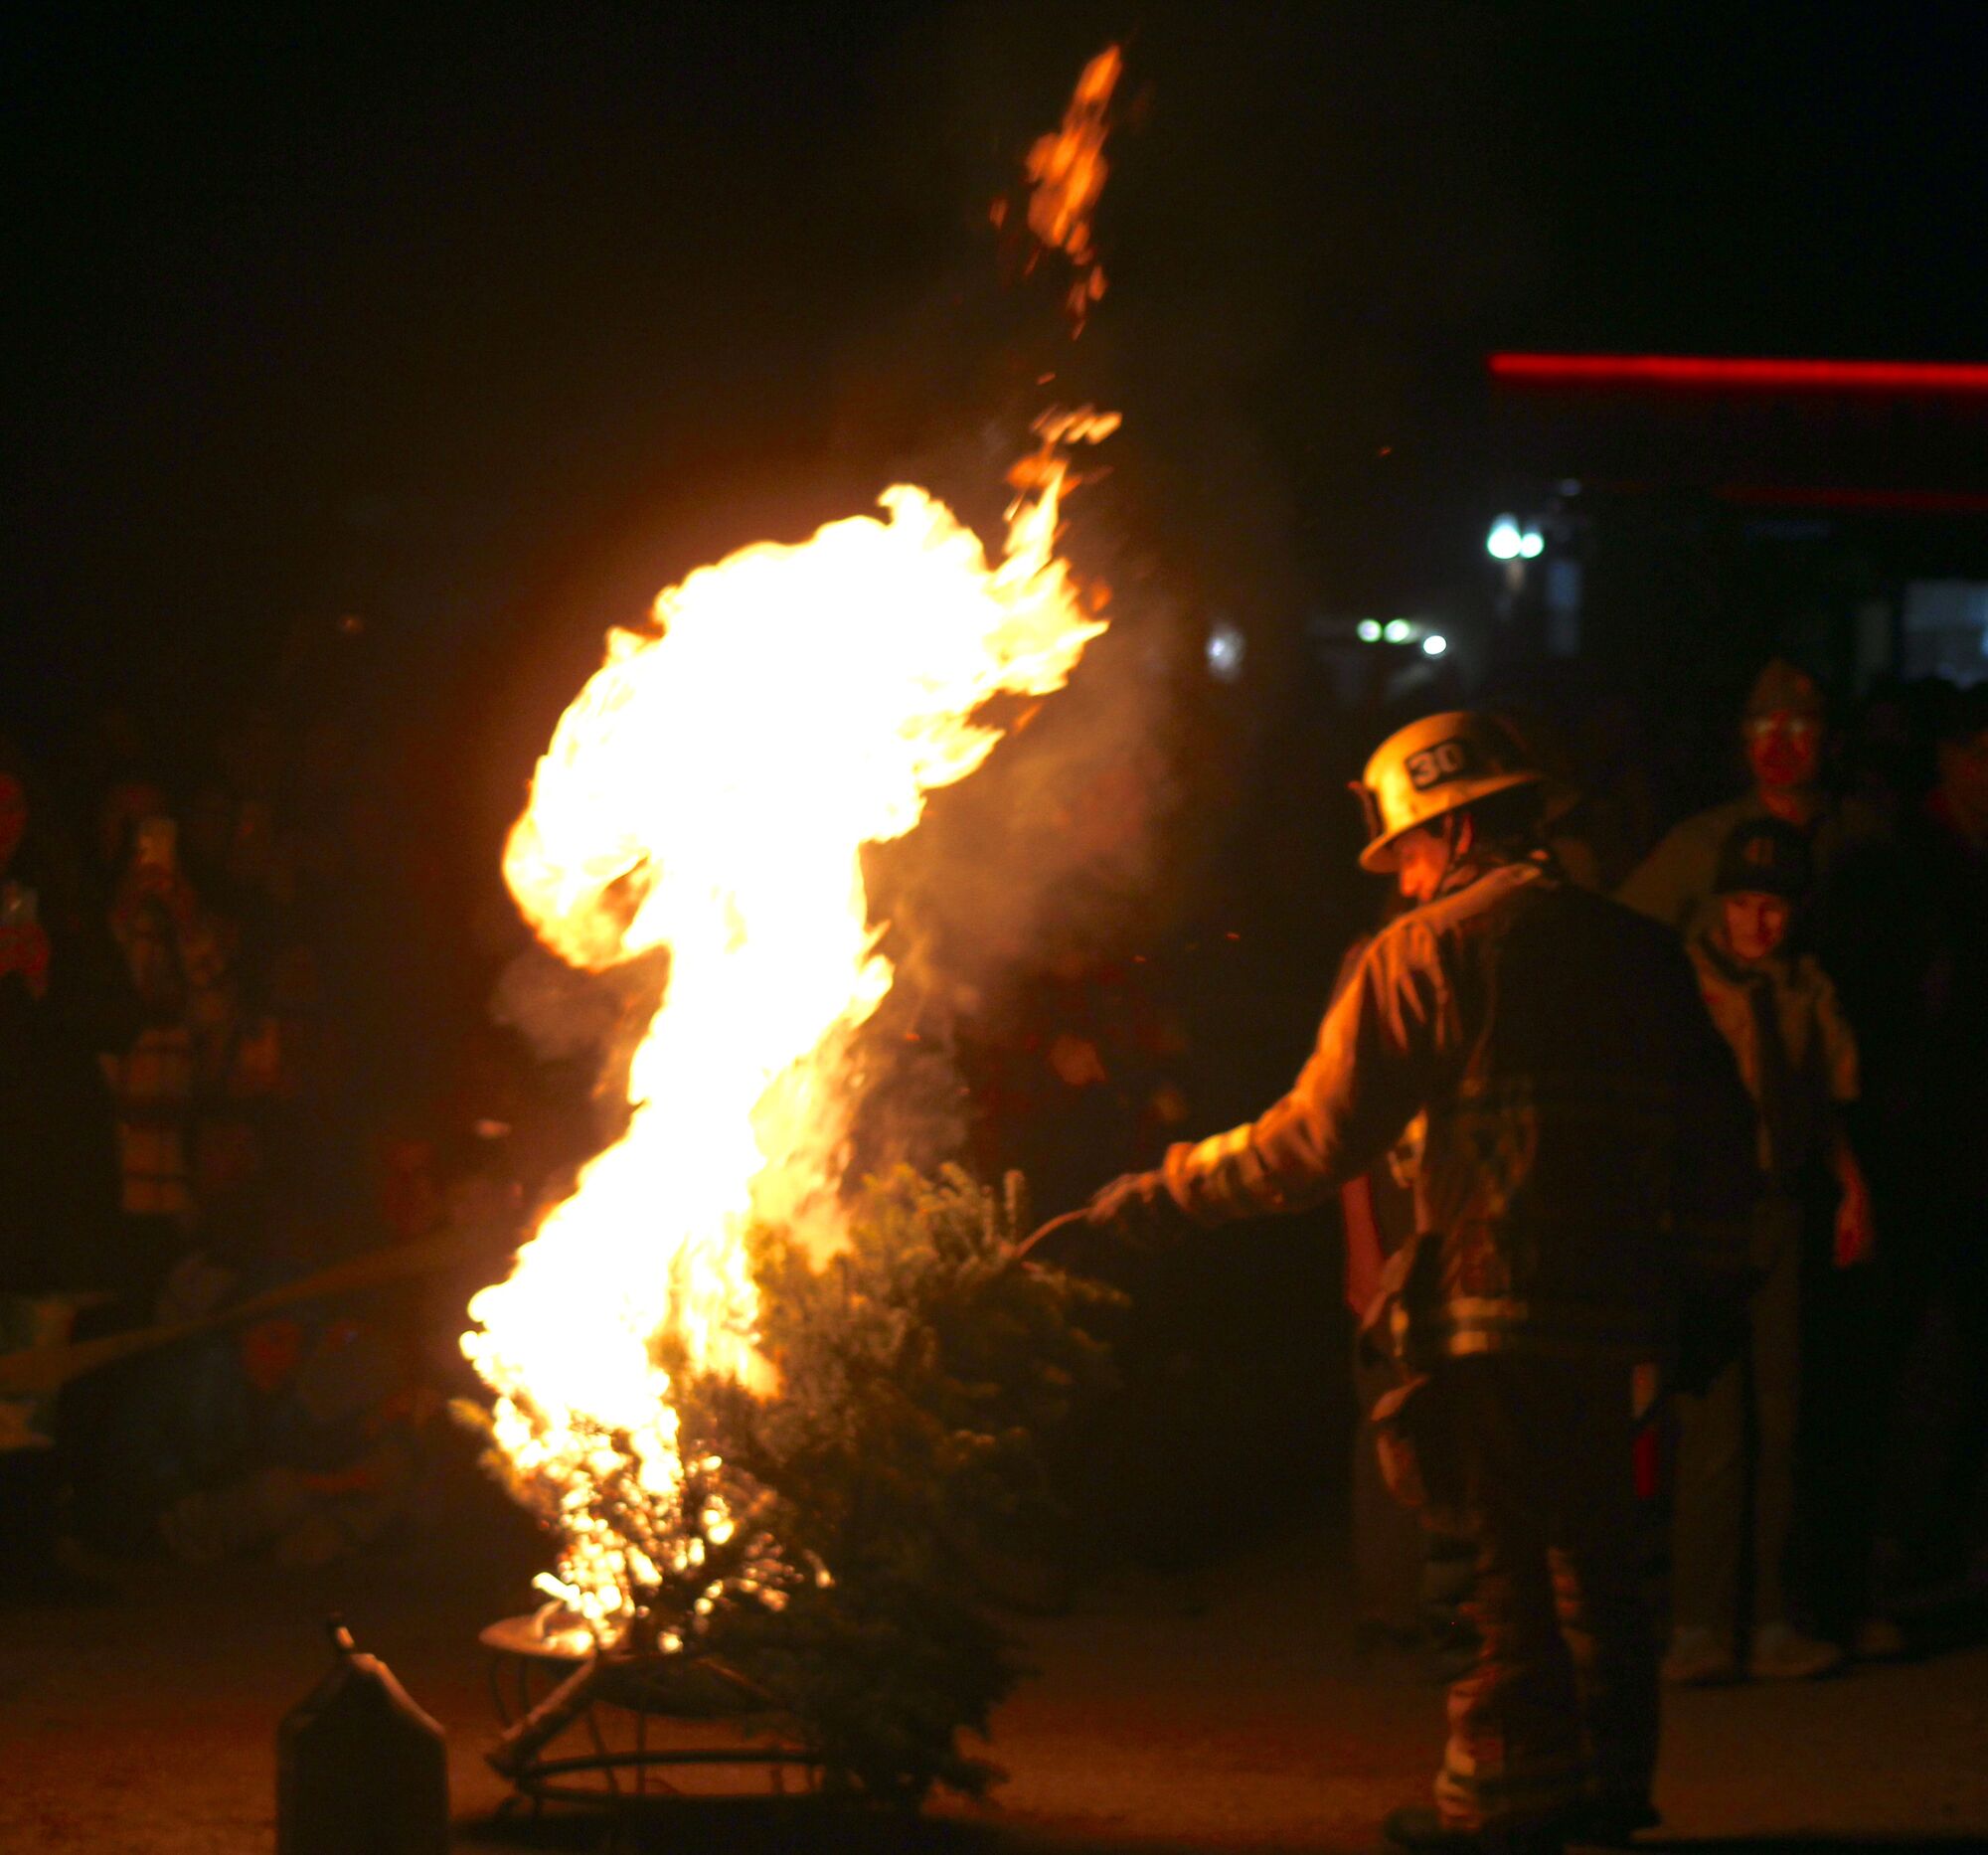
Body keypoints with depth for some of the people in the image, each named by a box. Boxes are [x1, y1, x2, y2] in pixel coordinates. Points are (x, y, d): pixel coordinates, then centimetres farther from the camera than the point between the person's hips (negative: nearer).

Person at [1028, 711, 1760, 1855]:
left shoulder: (1427, 951, -7)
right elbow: (1720, 1132, 14)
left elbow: (1314, 1143, -11)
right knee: (1592, 1545, 16)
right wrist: (1709, 1288, 24)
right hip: (1615, 1303, 6)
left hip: (1497, 1301, -6)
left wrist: (1133, 1211, -6)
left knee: (1512, 1550, 0)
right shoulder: (1639, 948, 11)